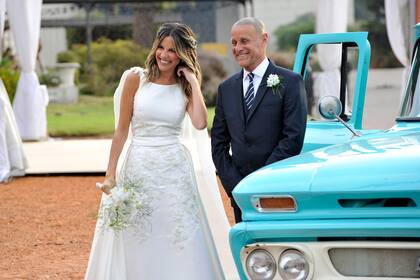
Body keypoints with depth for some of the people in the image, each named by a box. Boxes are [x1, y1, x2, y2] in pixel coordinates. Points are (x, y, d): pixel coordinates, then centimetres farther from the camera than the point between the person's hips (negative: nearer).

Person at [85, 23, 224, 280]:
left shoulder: (186, 88, 5)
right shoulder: (136, 79, 0)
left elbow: (200, 123, -14)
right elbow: (122, 130, 1)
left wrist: (193, 81, -8)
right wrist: (110, 174, -3)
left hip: (175, 169, 1)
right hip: (139, 168, -1)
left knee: (178, 244, 1)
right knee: (137, 246, 3)